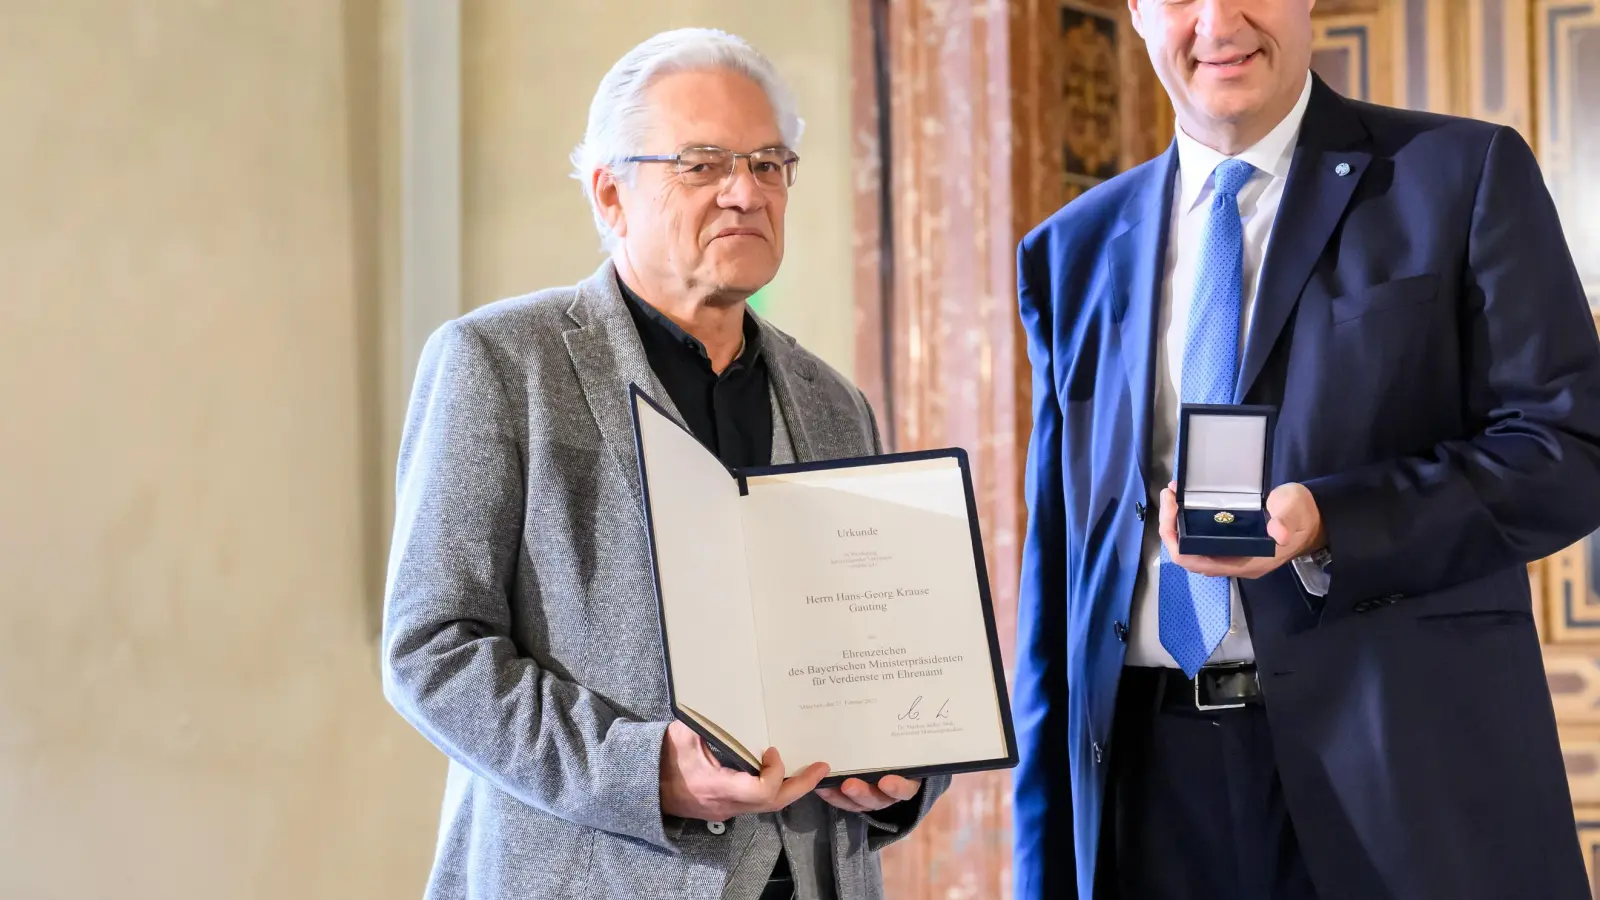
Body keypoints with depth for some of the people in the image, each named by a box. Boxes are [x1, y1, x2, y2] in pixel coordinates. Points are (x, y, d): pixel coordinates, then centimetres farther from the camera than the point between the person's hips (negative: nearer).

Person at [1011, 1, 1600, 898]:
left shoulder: (1465, 175, 2)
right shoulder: (1073, 251, 12)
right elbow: (1057, 551, 13)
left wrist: (1326, 526, -20)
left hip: (1404, 767, -3)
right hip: (1148, 769, 3)